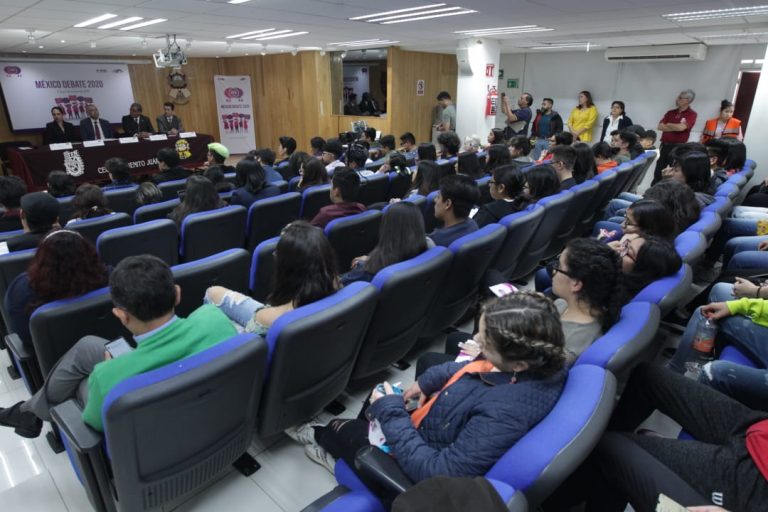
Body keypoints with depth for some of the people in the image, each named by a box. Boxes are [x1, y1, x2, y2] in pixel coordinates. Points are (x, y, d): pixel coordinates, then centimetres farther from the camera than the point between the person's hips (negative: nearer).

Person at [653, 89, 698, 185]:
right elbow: (660, 127, 0)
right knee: (658, 172, 9)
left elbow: (681, 127, -20)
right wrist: (675, 127, -10)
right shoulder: (670, 112, 12)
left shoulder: (692, 114, -4)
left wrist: (668, 124, -2)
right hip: (664, 146, 5)